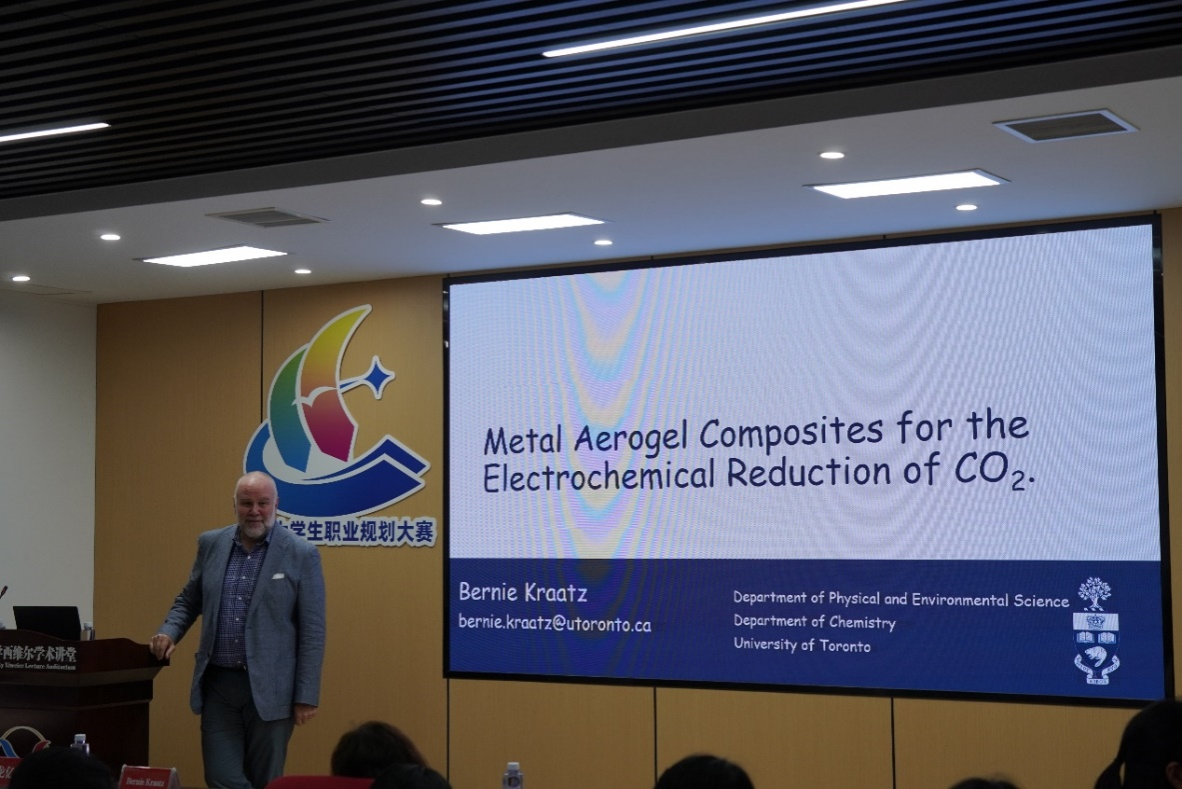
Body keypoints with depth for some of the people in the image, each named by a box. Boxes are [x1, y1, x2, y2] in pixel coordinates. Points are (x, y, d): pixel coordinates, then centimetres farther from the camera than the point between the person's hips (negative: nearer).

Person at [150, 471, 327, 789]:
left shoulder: (302, 554, -5)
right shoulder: (211, 544, 6)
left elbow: (312, 630, -5)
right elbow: (188, 600, 19)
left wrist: (306, 695, -8)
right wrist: (169, 632, -2)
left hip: (269, 689, -3)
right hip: (218, 684, 3)